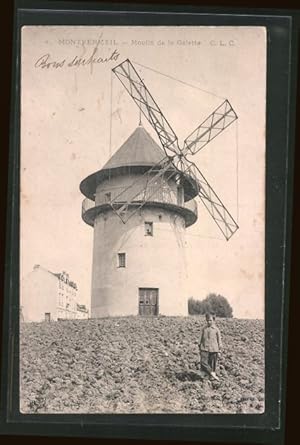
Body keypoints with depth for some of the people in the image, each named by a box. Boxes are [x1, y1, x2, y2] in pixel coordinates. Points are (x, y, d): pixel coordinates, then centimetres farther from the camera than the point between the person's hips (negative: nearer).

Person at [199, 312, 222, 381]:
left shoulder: (216, 329, 1)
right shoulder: (204, 329, 10)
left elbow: (219, 339, 4)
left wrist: (219, 349, 1)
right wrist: (200, 348, 15)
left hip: (213, 349, -2)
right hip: (204, 349, 2)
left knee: (212, 364, 4)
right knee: (203, 362, -13)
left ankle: (213, 374, 19)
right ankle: (212, 373, -3)